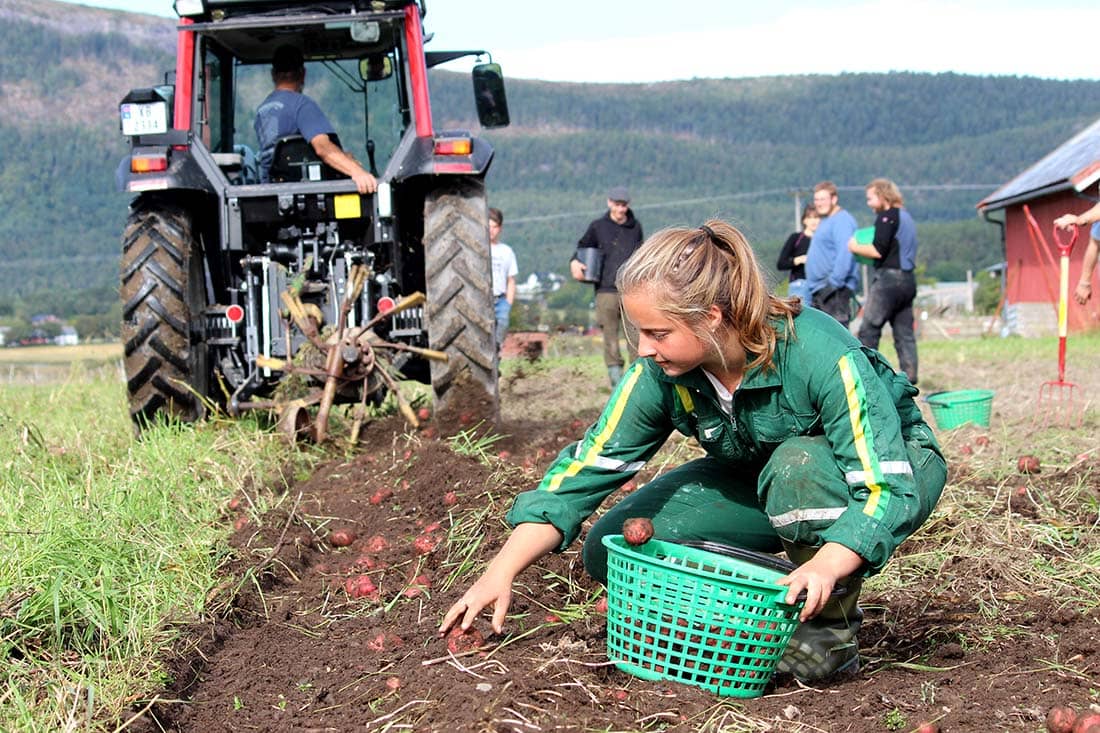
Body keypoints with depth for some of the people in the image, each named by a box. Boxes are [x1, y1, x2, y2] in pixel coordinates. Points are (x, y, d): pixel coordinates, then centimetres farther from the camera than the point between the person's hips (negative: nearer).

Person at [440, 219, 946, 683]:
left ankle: (831, 629, -15)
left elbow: (886, 486, -37)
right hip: (763, 479, 5)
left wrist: (826, 566, -55)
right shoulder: (659, 374, -20)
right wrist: (501, 573, -26)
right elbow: (587, 468, -18)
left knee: (799, 465, -41)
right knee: (611, 548, -10)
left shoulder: (819, 354, -35)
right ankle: (775, 603, 4)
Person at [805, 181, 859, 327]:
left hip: (834, 291, -11)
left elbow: (845, 253, -22)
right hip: (820, 290, 11)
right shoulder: (825, 221, 21)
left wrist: (834, 282, -25)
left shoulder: (842, 220, -12)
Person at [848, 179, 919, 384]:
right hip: (908, 280, 9)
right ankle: (910, 378, 7)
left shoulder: (887, 216, -9)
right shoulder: (906, 217, 19)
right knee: (905, 333, 9)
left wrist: (855, 247, -2)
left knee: (868, 330, -6)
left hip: (888, 278, -9)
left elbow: (878, 250, -17)